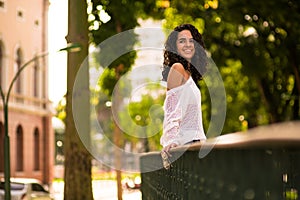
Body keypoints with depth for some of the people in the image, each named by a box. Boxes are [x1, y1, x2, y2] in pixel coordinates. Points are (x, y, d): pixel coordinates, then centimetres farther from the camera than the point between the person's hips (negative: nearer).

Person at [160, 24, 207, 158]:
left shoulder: (189, 73, 21)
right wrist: (171, 140, -25)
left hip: (193, 141, 8)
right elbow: (171, 108, -14)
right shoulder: (177, 68, -5)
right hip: (184, 141, -8)